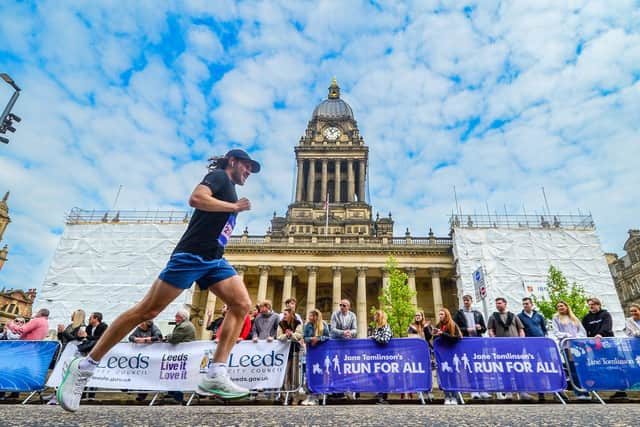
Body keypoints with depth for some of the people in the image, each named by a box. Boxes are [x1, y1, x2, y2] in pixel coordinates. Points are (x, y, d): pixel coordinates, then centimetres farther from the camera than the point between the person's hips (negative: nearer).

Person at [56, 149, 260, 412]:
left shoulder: (230, 189, 24)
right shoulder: (219, 176, -1)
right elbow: (195, 198, -22)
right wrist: (235, 206, -14)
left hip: (214, 260, 9)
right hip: (190, 255, -9)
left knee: (242, 304, -8)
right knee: (147, 310, -6)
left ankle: (215, 375, -10)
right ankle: (83, 367, 9)